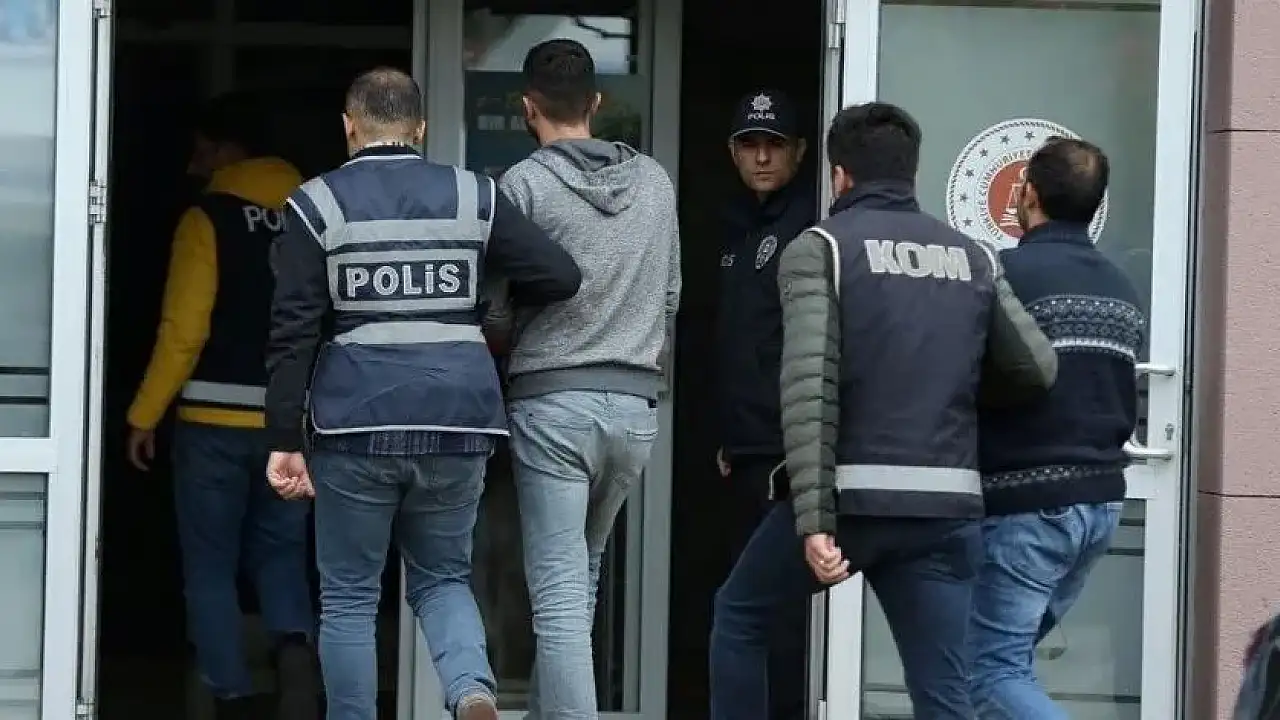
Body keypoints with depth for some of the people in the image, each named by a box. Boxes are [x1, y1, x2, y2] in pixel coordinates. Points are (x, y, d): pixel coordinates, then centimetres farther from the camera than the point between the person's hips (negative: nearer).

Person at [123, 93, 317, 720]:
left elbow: (183, 330, -11)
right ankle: (295, 647, -12)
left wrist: (144, 416, -5)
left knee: (211, 567, 6)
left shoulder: (209, 218, -7)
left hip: (216, 419, -4)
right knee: (279, 552, 16)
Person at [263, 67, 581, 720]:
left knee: (349, 598, 10)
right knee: (442, 578, 17)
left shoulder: (318, 205, 0)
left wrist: (285, 440, -4)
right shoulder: (473, 197, 6)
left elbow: (293, 334, -5)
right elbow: (561, 276, 2)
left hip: (357, 424, -2)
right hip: (459, 421, 2)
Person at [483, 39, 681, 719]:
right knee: (579, 580, 20)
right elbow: (670, 296, 14)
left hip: (552, 400, -5)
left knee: (560, 595, -5)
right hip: (636, 402, 5)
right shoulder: (655, 180, 8)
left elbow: (494, 309, -6)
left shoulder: (524, 183, -7)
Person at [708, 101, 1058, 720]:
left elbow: (809, 387, -12)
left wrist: (814, 520, -15)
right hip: (947, 505, 3)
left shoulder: (820, 247, 0)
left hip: (852, 495, -3)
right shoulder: (972, 258, 12)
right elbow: (1038, 369, 10)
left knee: (739, 616, 21)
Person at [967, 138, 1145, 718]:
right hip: (1100, 500, 8)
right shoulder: (1122, 290, 11)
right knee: (1010, 656, 18)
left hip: (1025, 503, -8)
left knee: (992, 670, -5)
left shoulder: (1009, 274, -13)